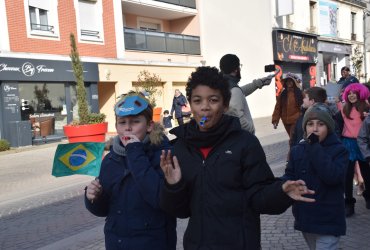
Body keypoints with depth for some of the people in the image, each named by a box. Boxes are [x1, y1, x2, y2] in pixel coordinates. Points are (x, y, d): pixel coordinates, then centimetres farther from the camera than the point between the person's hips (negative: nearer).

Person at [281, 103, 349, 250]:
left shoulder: (339, 150, -10)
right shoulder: (297, 150, 3)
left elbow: (332, 176, -25)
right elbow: (290, 176, 3)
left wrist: (315, 147, -24)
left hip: (328, 221, -5)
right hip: (305, 218, 5)